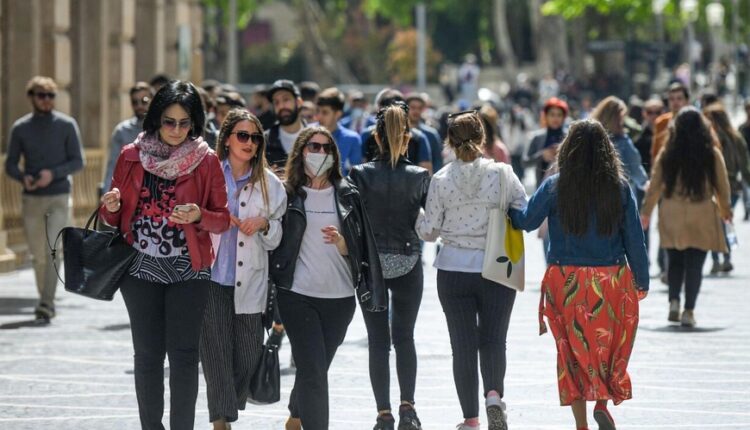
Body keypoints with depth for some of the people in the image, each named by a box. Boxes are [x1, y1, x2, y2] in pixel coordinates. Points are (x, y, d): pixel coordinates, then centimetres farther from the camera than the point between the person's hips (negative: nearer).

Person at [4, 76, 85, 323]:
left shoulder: (67, 125, -2)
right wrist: (23, 178, -17)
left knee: (53, 250, -15)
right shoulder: (20, 128, 3)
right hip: (31, 199, 2)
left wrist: (53, 173, -19)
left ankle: (45, 306, -16)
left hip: (59, 197, -2)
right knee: (38, 255, 7)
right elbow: (10, 165, 5)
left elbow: (78, 162, -3)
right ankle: (46, 301, 25)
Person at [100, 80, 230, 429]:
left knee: (183, 354, -3)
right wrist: (110, 207, -11)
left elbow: (222, 219, 0)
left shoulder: (206, 161, -1)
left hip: (188, 269, -2)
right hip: (141, 268, 2)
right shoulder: (131, 157, 4)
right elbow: (114, 217, 12)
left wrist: (199, 216, -21)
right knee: (147, 354, 4)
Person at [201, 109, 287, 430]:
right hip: (212, 277, -2)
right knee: (216, 352, -6)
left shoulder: (269, 184, 8)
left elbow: (278, 238, 14)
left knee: (250, 355, 2)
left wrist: (264, 224, -7)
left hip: (250, 282, 2)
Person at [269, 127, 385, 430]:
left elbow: (358, 248, 7)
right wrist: (271, 292, 1)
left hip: (340, 297, 3)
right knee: (314, 371, -13)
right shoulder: (287, 194, 0)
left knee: (315, 368, 15)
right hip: (298, 295, -3)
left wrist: (340, 241, -15)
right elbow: (274, 244, 4)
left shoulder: (347, 196, 7)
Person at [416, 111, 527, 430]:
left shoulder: (441, 180, -7)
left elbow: (428, 230, -2)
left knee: (463, 345, 8)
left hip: (454, 270, 0)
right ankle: (494, 393, -17)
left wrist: (419, 221, 20)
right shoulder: (502, 173, -8)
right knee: (493, 339, 10)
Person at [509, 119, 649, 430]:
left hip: (566, 282, 0)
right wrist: (642, 281, 9)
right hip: (612, 283, 0)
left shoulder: (554, 187, -7)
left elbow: (526, 221, 2)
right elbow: (634, 238, 0)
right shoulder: (620, 188, -5)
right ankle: (603, 402, -7)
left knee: (573, 349, 8)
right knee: (609, 346, 13)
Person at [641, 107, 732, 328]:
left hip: (672, 216, 1)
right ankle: (689, 311, -1)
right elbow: (722, 185, 3)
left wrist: (646, 211, 12)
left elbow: (655, 185, 0)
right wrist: (725, 209, 20)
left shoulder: (667, 154, -4)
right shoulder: (712, 154, -6)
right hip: (701, 217, -1)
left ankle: (674, 301, 4)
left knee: (675, 261, 17)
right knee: (695, 265, 3)